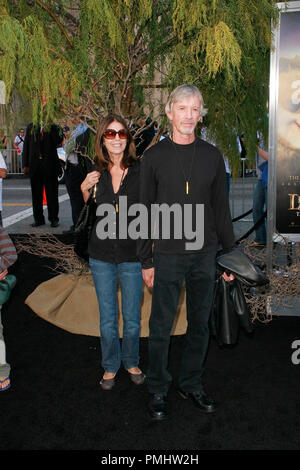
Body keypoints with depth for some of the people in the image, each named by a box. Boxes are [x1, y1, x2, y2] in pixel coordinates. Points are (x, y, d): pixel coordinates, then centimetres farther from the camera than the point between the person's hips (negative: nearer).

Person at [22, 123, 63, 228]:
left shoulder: (53, 127, 3)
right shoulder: (31, 127, 11)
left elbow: (58, 142, -12)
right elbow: (26, 146, 10)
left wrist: (51, 128, -16)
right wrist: (25, 164, 5)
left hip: (50, 165, -2)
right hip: (35, 166, 3)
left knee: (52, 193, 3)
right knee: (36, 193, 6)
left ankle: (53, 219, 12)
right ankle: (38, 219, 15)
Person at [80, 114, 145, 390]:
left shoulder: (140, 171, -5)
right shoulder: (95, 174, 4)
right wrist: (85, 190, -5)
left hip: (132, 254, -2)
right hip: (102, 255, 2)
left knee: (132, 317, 9)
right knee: (107, 317, 11)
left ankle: (131, 362, 33)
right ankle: (110, 366, 31)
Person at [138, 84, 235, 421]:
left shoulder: (212, 156, 5)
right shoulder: (154, 156, -1)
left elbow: (221, 208, 9)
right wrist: (146, 261, -2)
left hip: (204, 254, 3)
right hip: (168, 255, -2)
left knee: (200, 324, 12)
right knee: (161, 327, 4)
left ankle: (191, 384, 30)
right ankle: (158, 391, 22)